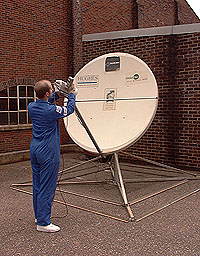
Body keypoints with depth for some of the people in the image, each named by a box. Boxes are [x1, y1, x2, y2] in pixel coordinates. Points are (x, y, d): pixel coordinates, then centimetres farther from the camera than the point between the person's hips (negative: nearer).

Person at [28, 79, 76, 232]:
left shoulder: (31, 107, 0)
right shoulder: (52, 110, -20)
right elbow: (70, 109, -1)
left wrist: (57, 94, 17)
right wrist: (71, 94, 14)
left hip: (34, 149, 8)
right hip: (48, 153, -8)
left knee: (37, 185, 16)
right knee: (47, 187, -1)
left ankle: (39, 216, 30)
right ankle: (43, 223, 6)